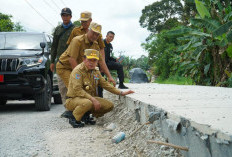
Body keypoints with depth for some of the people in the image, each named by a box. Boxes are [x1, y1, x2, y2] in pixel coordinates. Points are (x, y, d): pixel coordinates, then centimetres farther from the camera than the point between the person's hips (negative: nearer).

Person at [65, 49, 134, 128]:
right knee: (87, 103, -40)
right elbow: (77, 90, -26)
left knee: (109, 105, -5)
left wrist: (121, 93, 6)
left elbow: (105, 84, 14)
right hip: (73, 99, -8)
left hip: (90, 98, 8)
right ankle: (74, 119, -11)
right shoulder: (78, 70, -17)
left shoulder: (96, 71, 8)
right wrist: (93, 99, -32)